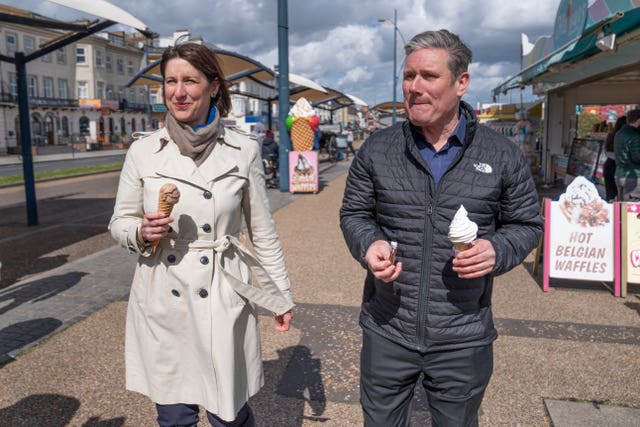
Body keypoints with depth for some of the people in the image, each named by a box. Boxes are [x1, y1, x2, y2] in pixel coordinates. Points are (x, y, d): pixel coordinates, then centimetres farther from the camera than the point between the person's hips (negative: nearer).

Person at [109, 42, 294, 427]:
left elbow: (263, 231, 3)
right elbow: (120, 222, 8)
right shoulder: (143, 152, -1)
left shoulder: (243, 150, -4)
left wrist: (282, 295, 6)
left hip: (223, 302, -1)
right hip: (163, 306, 2)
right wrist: (142, 231, -15)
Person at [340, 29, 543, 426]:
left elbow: (526, 223, 4)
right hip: (387, 332, 1)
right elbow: (354, 213, 6)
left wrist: (498, 251, -17)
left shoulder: (503, 155, -5)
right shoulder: (377, 149, -2)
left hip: (464, 339, 0)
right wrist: (369, 244, -16)